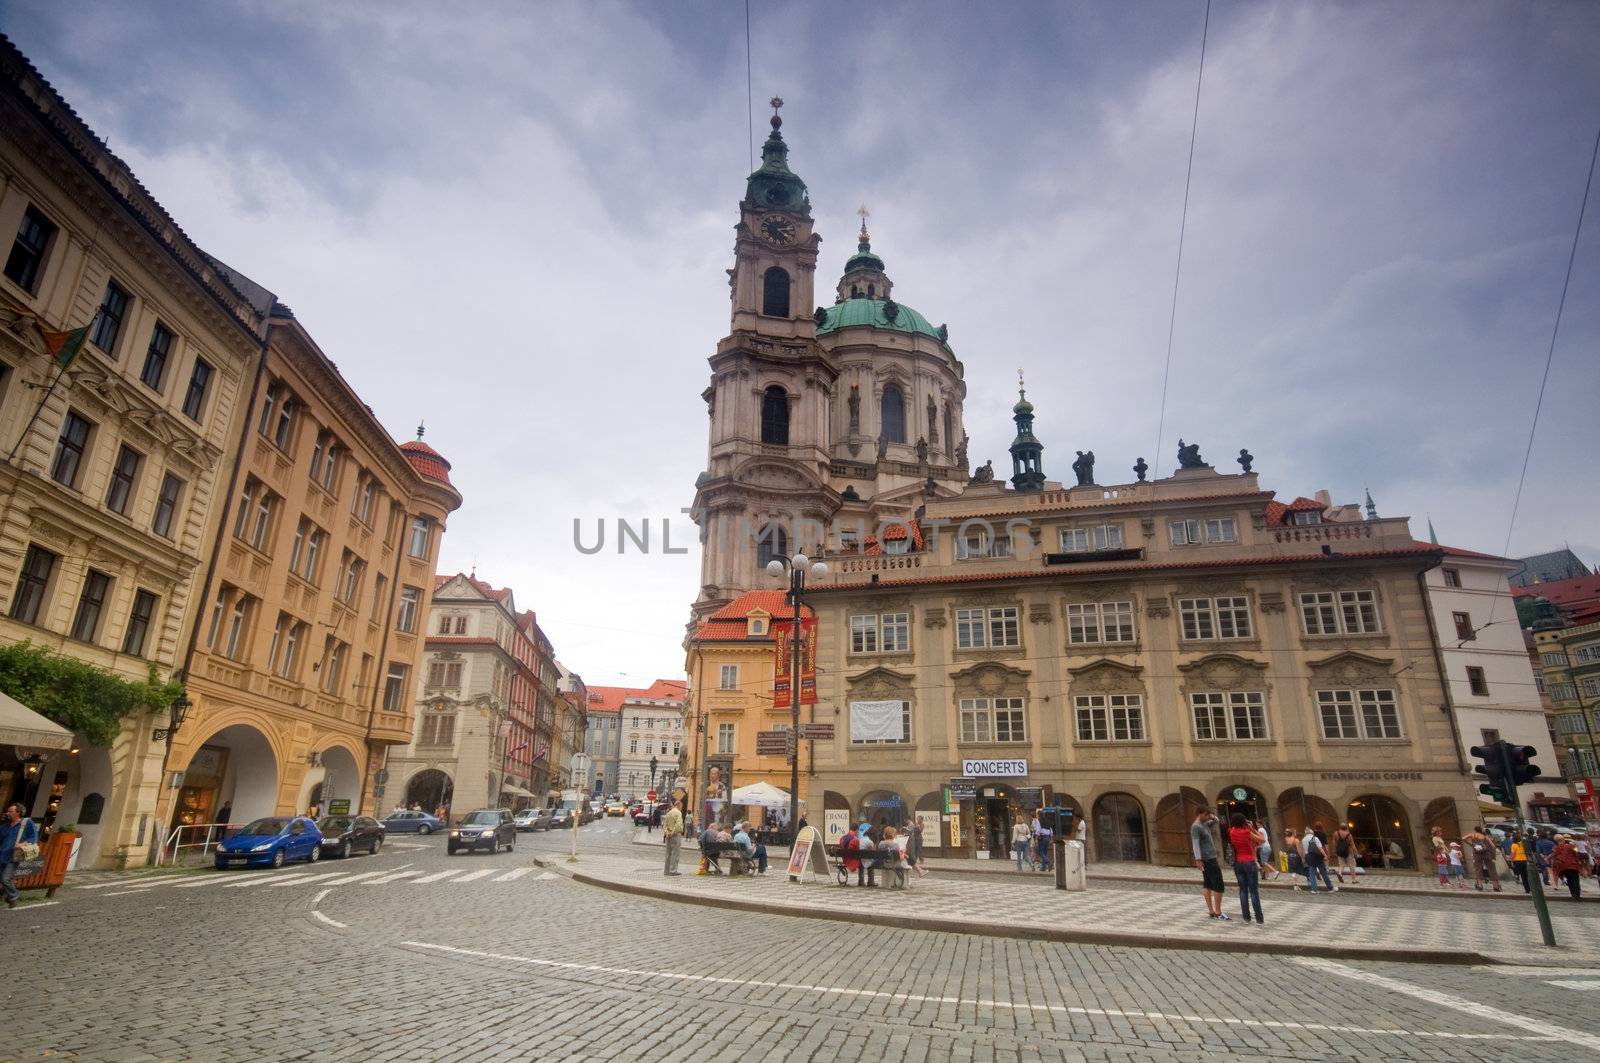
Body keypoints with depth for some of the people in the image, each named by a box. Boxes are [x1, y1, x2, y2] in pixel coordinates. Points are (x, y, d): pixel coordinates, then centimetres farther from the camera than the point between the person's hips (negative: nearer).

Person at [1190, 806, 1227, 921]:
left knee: (1208, 885, 9)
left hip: (1210, 858, 9)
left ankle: (1211, 912, 12)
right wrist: (1198, 859, -28)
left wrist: (1213, 817, 8)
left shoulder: (1204, 824, 15)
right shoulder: (1195, 827, -14)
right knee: (1218, 885, -8)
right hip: (1208, 859, -9)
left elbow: (1216, 820, 30)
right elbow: (1195, 843, -21)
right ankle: (1218, 913, -4)